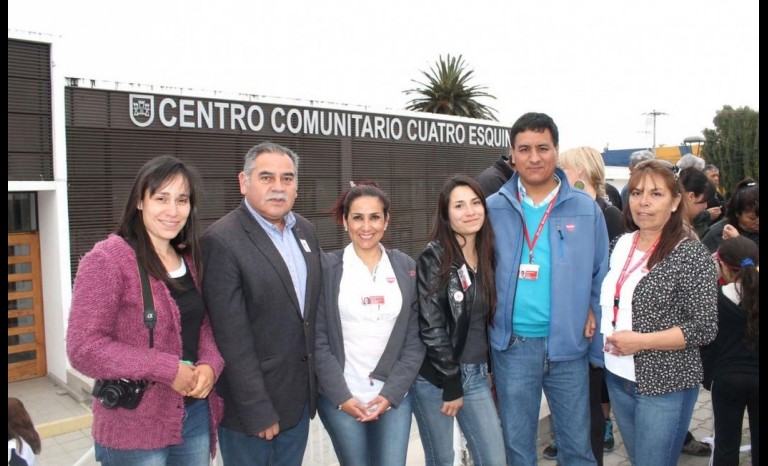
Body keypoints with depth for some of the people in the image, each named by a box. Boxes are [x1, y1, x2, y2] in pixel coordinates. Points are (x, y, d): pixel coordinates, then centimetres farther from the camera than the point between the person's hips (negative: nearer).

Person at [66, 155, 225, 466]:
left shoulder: (189, 259, 6)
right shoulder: (108, 259, -15)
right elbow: (84, 348, -18)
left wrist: (210, 364, -9)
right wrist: (169, 369, -20)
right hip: (135, 430, -6)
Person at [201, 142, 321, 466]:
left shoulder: (305, 230, 6)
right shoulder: (222, 240, -17)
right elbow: (232, 338, -18)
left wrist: (316, 381, 9)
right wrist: (258, 411, -16)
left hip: (300, 397, 6)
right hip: (250, 402, -6)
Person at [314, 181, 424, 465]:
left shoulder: (406, 268, 3)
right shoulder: (327, 268, -3)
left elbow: (415, 339, 2)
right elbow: (318, 340, -4)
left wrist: (391, 393, -6)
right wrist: (341, 396, -10)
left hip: (394, 395, 2)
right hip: (339, 398, -1)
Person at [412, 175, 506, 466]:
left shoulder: (488, 256, 6)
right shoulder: (433, 259, -12)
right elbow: (431, 327, -15)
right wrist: (451, 385, -13)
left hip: (476, 375, 5)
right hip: (435, 377, -5)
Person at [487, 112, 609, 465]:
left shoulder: (586, 208, 0)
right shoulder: (493, 209, -1)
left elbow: (600, 276, 5)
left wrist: (598, 346, 1)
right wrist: (490, 324, -1)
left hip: (569, 344, 0)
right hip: (512, 344, 0)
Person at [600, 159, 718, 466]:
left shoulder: (690, 253, -14)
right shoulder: (621, 244, 4)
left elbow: (705, 328, -16)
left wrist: (640, 341, -21)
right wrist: (596, 320, 0)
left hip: (664, 385, -6)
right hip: (617, 377, 6)